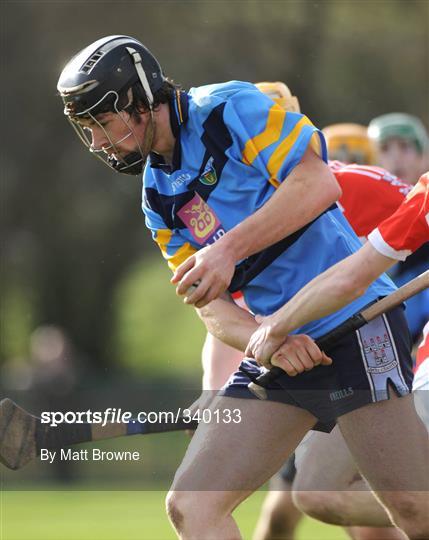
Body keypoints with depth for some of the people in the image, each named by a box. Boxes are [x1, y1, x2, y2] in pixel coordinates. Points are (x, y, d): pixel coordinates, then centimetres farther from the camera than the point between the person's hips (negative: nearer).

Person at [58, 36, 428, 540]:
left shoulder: (231, 108, -7)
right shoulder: (159, 200, 14)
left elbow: (318, 182, -18)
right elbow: (210, 306, 8)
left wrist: (228, 248, -22)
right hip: (278, 350, 8)